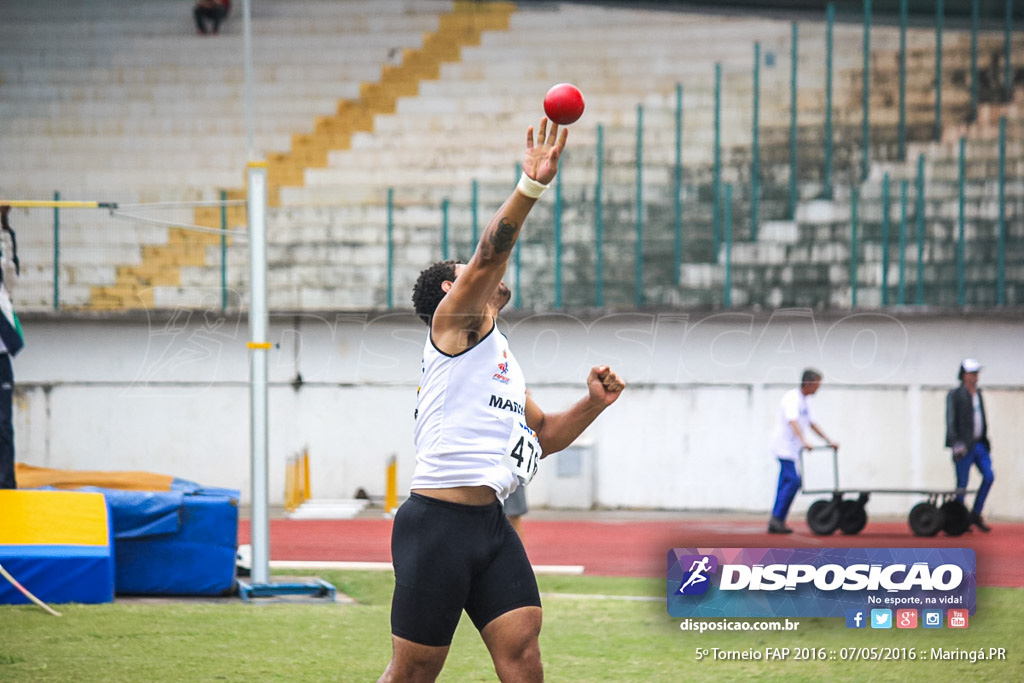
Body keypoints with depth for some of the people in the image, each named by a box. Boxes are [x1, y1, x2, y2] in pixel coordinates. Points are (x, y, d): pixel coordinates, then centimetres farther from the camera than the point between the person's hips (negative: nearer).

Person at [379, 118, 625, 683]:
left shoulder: (498, 355, 28)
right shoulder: (454, 320, 3)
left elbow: (541, 434, 35)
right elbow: (488, 256, -15)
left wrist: (592, 404, 17)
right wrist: (531, 186, -27)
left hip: (490, 524, 8)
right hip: (437, 521, -8)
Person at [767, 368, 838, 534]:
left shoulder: (805, 401, 16)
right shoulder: (792, 398, -15)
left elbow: (811, 423, 27)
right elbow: (793, 421, -29)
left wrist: (828, 441, 26)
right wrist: (804, 441, -42)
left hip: (792, 449, 10)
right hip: (785, 446, -10)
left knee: (786, 483, 7)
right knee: (793, 481, -17)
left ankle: (776, 523, 8)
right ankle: (777, 518, -16)